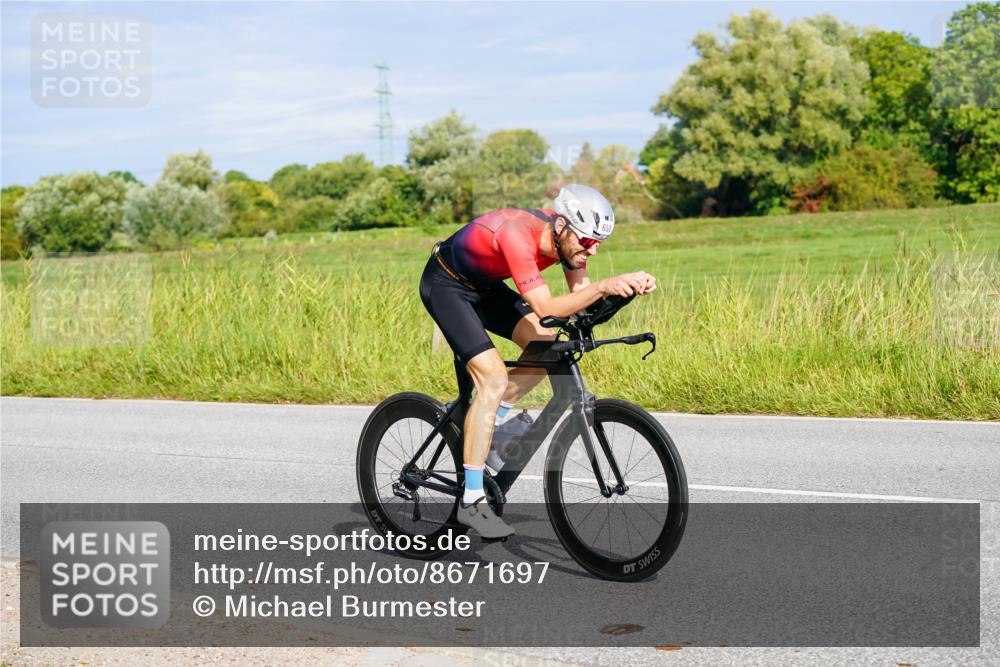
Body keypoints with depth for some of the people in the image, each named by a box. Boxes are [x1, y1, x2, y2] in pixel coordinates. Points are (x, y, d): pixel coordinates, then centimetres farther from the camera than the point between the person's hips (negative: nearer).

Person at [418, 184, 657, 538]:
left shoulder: (569, 235, -14)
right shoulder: (517, 234, -37)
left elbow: (579, 291, -9)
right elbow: (546, 307, -42)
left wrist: (630, 284, -26)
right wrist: (603, 287, -53)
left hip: (484, 284, 8)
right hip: (445, 285, -8)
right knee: (494, 378, -20)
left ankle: (478, 421, 13)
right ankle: (471, 501, -15)